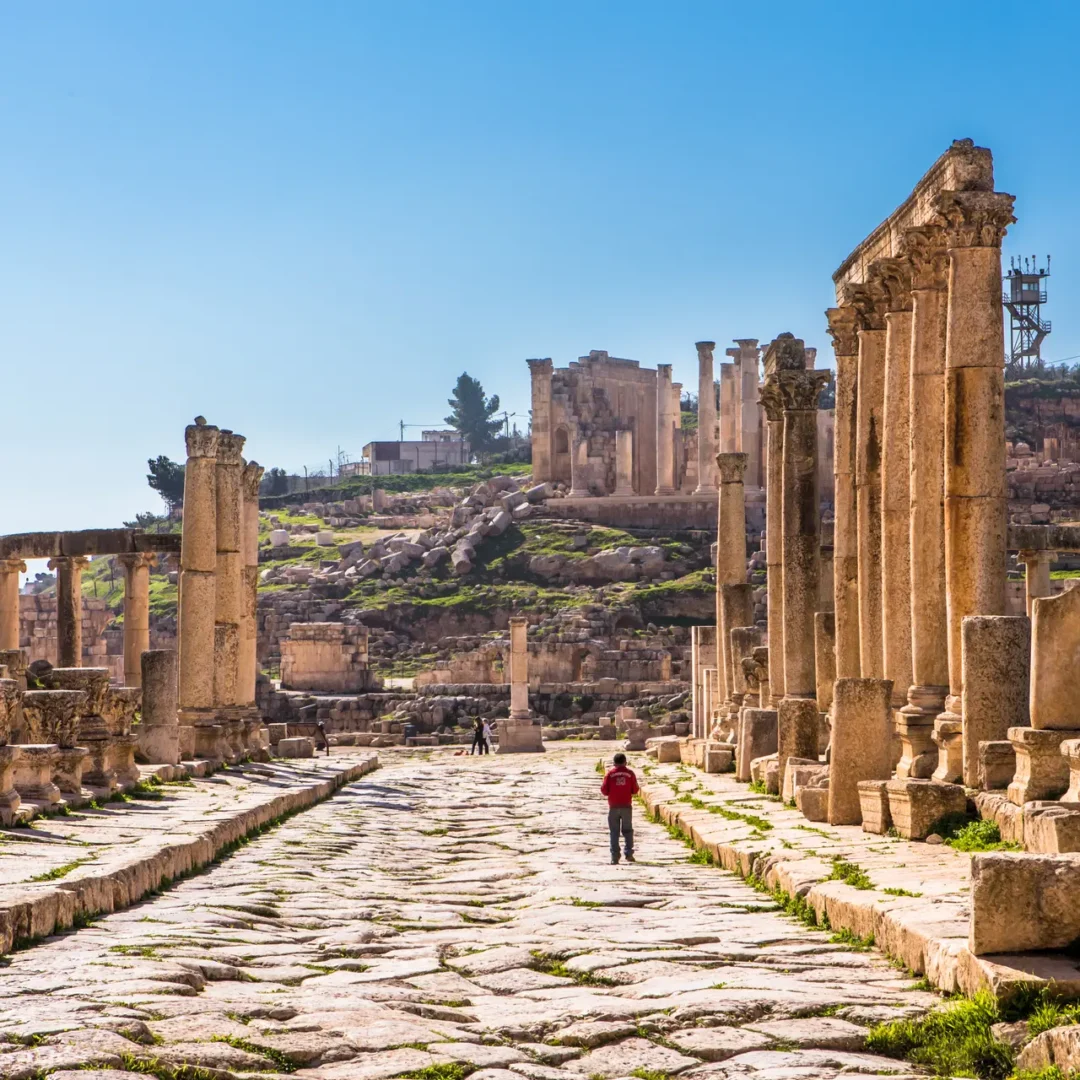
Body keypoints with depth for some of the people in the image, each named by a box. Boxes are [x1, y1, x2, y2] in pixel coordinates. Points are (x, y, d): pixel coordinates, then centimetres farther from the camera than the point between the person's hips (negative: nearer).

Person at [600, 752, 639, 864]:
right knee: (627, 830, 11)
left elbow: (604, 790, -3)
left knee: (614, 832, 3)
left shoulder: (609, 774, -3)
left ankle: (615, 856, -2)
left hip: (613, 806, -1)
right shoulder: (630, 773, -1)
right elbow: (635, 790, 1)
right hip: (626, 806, 1)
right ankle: (629, 854, 3)